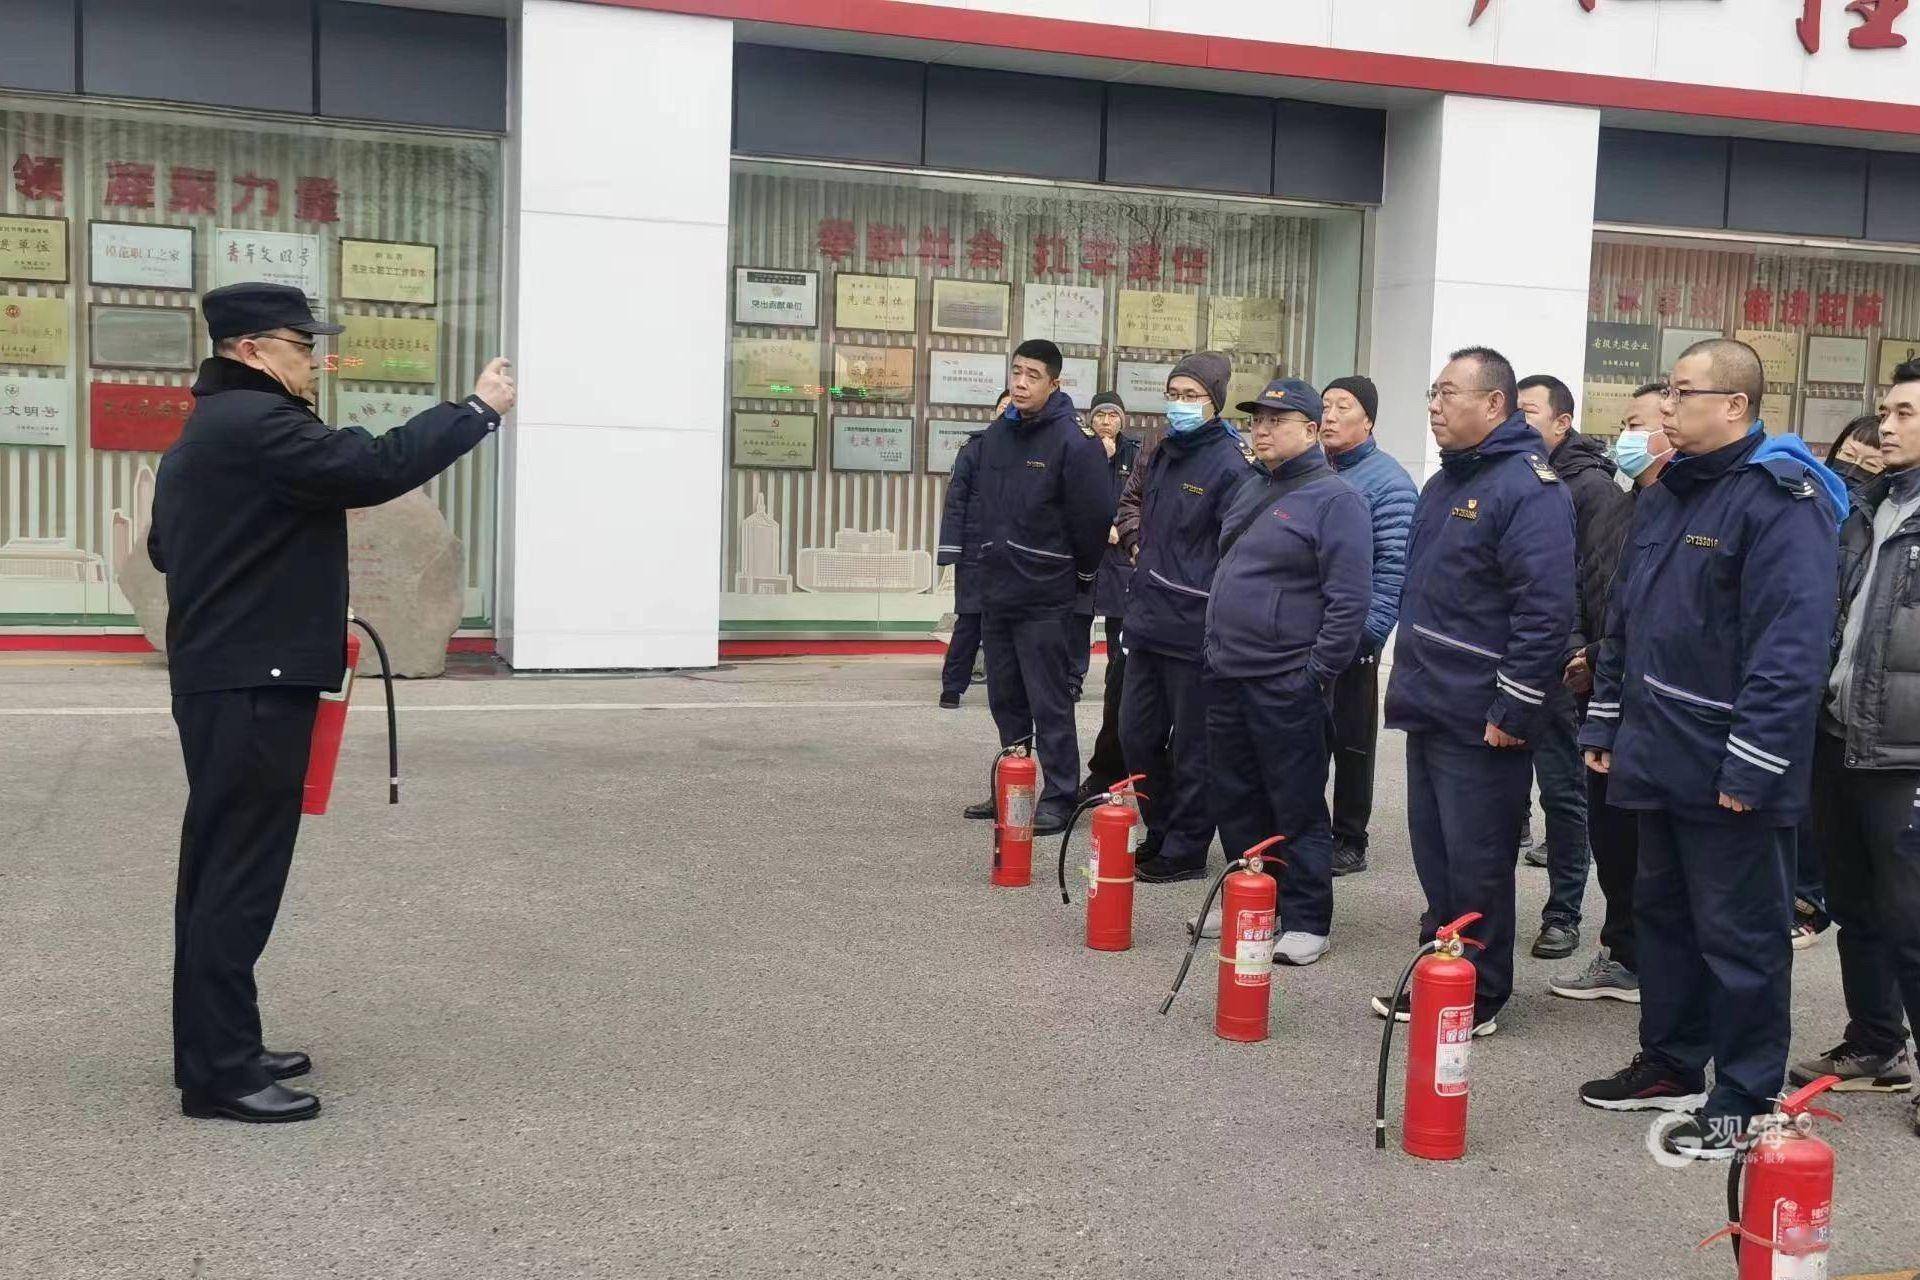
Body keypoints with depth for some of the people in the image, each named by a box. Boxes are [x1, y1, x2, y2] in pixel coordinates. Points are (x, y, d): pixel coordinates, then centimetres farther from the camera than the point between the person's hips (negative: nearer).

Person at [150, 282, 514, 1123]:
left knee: (220, 866, 14)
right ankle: (218, 1072, -3)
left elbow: (164, 546, 26)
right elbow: (377, 468, -25)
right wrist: (479, 410, -17)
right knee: (240, 872, -8)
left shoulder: (209, 430, 19)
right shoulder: (255, 423, -15)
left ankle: (216, 1049, 23)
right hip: (253, 683, -11)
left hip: (223, 676, 11)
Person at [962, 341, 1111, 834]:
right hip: (995, 590, 7)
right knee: (1006, 699, 15)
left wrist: (1080, 576, -1)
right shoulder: (995, 435, 10)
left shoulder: (1073, 443, -12)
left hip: (1043, 596, -7)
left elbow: (1091, 519, -12)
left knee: (1048, 703, -3)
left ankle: (1059, 798, 5)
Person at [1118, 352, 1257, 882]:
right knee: (1137, 737, 14)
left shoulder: (1229, 465, -13)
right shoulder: (1161, 455, 12)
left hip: (1194, 631, -8)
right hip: (1148, 622, 8)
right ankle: (1160, 834, 29)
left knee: (1191, 748, 4)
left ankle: (1185, 851, 15)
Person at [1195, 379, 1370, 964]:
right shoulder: (1250, 489, 15)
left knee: (1297, 807, -1)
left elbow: (1349, 599, -15)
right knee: (1235, 799, 15)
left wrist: (1318, 673, -17)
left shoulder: (1334, 500, -10)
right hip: (1226, 675, 8)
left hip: (1287, 683, -8)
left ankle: (1306, 921, 8)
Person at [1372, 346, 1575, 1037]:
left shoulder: (1528, 488, -15)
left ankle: (1477, 998, 12)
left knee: (1476, 866, 0)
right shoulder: (1444, 484, 15)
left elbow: (1546, 610, -21)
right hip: (1429, 711, 9)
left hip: (1480, 721, -9)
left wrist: (1513, 709, -21)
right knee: (1434, 856, 16)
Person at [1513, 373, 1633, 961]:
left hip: (1557, 667, -6)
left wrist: (1583, 650, -19)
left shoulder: (1593, 487, -6)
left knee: (1563, 790, 3)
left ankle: (1563, 915, 13)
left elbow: (1602, 581, -13)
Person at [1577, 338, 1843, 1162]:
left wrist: (1753, 762, -24)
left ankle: (1744, 1101, 13)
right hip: (1659, 757, 9)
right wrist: (1605, 724, 15)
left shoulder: (1781, 499, -15)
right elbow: (1625, 622, 19)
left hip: (1732, 775, -9)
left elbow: (1793, 644, -22)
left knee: (1739, 937, 2)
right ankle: (1671, 1065, 33)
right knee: (1662, 914, 18)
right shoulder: (1664, 498, 13)